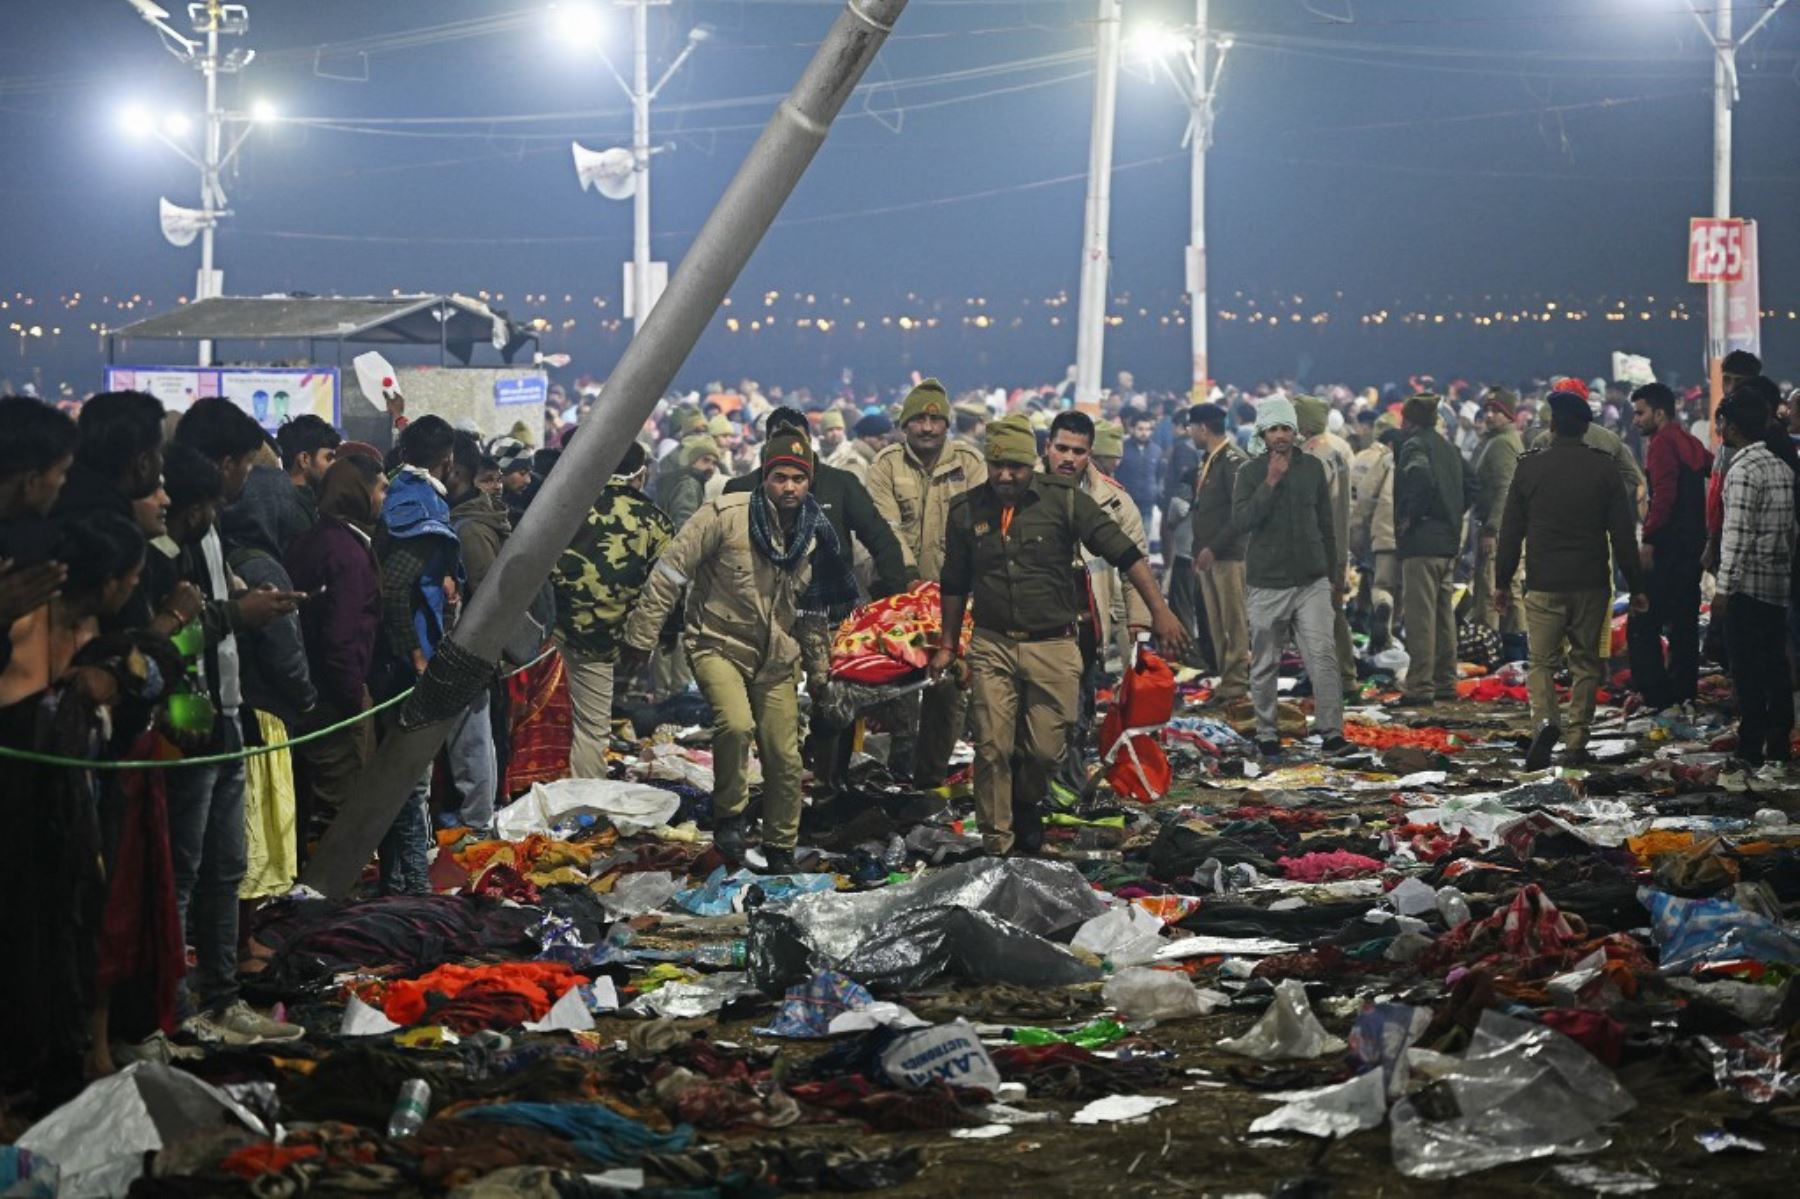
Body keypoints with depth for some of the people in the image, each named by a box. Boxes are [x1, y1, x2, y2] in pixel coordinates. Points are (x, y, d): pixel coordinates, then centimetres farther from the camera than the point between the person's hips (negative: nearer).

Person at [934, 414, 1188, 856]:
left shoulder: (1064, 500, -7)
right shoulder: (967, 510, 2)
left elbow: (1124, 553, -8)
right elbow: (955, 585, 15)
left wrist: (1159, 610, -15)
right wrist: (947, 645, 17)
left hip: (1053, 646, -1)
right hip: (992, 645, 1)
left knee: (1046, 749, 2)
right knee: (992, 749, -3)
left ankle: (1027, 805, 33)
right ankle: (995, 843, 7)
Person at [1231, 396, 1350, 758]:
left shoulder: (1312, 467, 7)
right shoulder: (1249, 473, -1)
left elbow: (1326, 524, 14)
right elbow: (1241, 521, -15)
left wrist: (1334, 576, 16)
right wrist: (1271, 482, -20)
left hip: (1312, 582, 1)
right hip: (1266, 583, -1)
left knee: (1323, 655, -11)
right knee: (1265, 665, 5)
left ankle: (1331, 729, -10)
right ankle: (1267, 734, 16)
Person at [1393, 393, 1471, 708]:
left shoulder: (1413, 446, -10)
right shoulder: (1448, 448, 16)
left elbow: (1421, 478, -28)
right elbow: (1469, 488, 19)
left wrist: (1409, 519, -17)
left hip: (1421, 542, -9)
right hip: (1448, 541, 9)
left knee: (1420, 617, -7)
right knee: (1444, 614, 15)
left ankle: (1419, 686, -8)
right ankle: (1445, 682, 20)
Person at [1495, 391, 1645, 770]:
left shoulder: (1529, 466, -1)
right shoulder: (1603, 468, -1)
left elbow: (1510, 530, 3)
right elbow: (1623, 533, 0)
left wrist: (1502, 581, 11)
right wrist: (1635, 586, 7)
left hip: (1543, 585, -1)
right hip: (1591, 583, 1)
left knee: (1541, 661, 4)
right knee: (1586, 663, 10)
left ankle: (1544, 720, -21)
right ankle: (1576, 742, 9)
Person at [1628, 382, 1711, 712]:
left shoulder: (1663, 444, -11)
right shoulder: (1690, 443, 14)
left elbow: (1664, 495, -21)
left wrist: (1649, 541, -22)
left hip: (1668, 547, -9)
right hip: (1693, 544, 9)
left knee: (1643, 624, -6)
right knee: (1683, 622, 15)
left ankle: (1655, 694, -10)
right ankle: (1684, 691, 19)